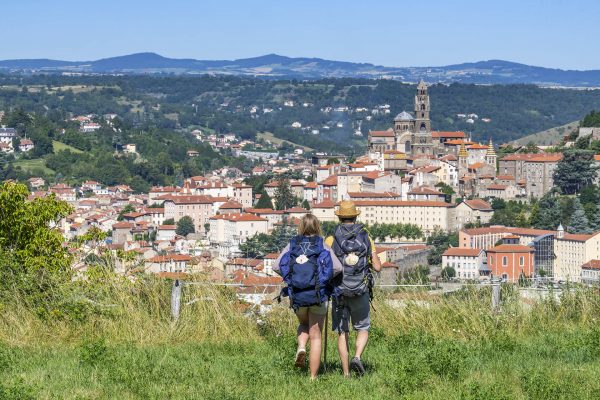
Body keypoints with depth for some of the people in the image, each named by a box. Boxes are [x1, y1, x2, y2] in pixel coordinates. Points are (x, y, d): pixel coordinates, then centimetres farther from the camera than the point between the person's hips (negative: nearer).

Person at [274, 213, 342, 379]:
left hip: (297, 296, 2)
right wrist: (326, 277, 7)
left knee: (304, 325, 30)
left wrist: (291, 275, 11)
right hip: (318, 296, -1)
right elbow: (338, 268, -11)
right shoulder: (323, 246, -2)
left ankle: (301, 347, 0)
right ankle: (313, 377, 4)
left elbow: (276, 266, -4)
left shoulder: (292, 245, 2)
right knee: (315, 336, 7)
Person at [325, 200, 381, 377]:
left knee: (342, 333, 9)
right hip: (361, 293, 0)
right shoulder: (366, 238, -1)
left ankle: (346, 373, 6)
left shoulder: (331, 240, -6)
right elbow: (377, 267, -2)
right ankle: (357, 357, -9)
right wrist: (374, 258, 19)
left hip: (339, 292, 0)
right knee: (363, 329, 17)